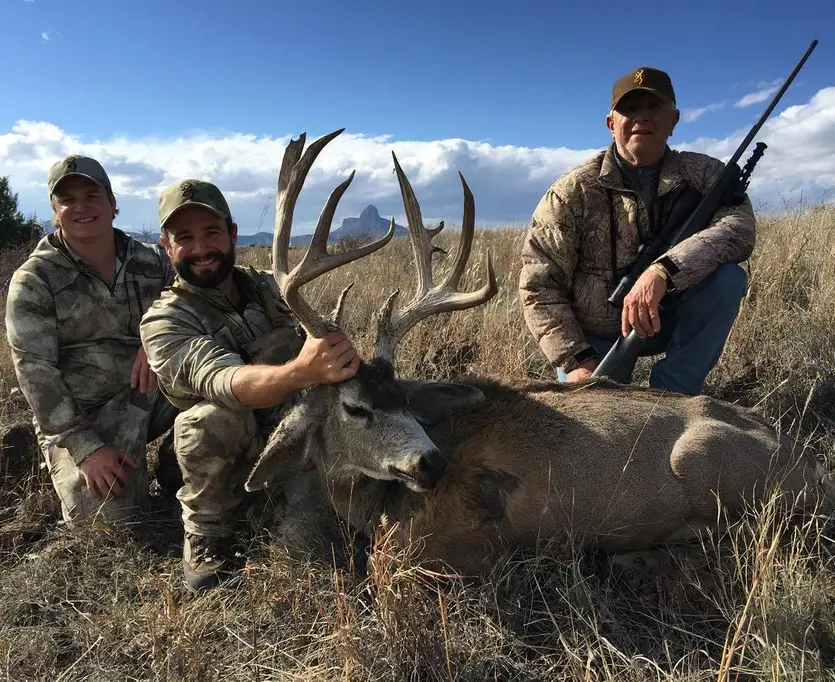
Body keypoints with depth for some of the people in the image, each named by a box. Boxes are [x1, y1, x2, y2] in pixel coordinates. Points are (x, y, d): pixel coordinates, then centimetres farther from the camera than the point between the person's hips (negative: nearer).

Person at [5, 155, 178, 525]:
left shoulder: (152, 262, 2)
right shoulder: (33, 280, -8)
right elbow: (35, 372, -13)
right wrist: (86, 447, -21)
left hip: (149, 396, 3)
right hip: (75, 416, -3)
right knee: (109, 509, -22)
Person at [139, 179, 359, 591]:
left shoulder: (268, 288, 2)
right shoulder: (164, 322, -13)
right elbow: (224, 381, -33)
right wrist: (302, 372, -53)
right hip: (234, 465, -3)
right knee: (211, 417, -32)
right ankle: (206, 538, -7)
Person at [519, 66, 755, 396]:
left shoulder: (703, 174, -6)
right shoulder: (573, 192, -12)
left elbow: (739, 227, -26)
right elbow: (539, 286, -15)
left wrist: (662, 270, -43)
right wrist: (576, 361, -25)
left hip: (668, 322, 2)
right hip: (593, 337, -1)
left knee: (728, 278, -22)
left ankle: (671, 394, -12)